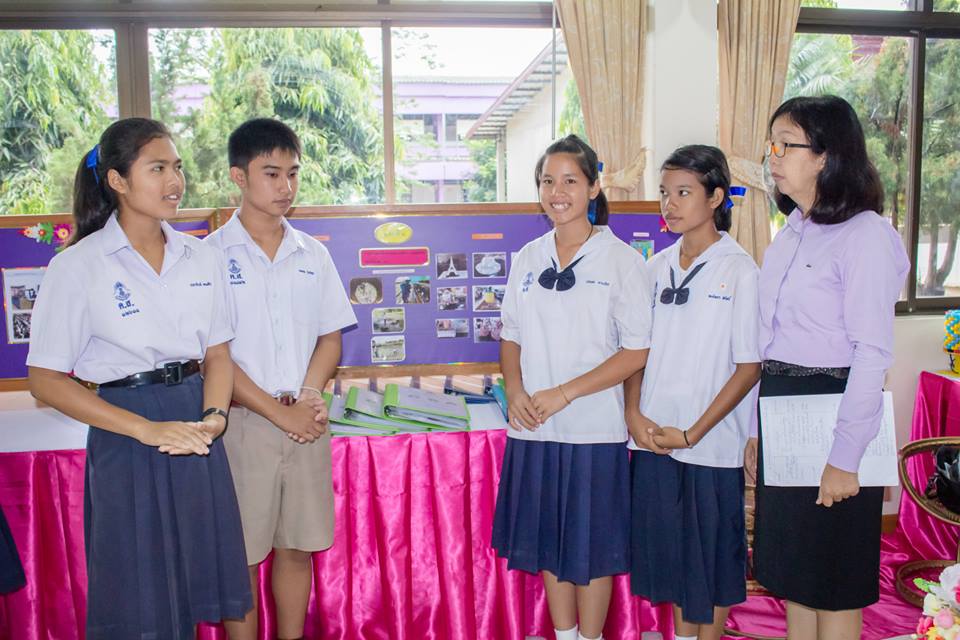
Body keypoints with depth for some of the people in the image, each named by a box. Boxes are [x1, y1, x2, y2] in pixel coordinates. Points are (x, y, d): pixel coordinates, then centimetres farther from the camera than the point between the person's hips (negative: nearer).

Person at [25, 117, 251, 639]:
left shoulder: (200, 256, 4)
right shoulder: (78, 266, -9)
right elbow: (45, 381, -9)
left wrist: (214, 415, -10)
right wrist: (146, 428, -17)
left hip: (196, 430, 4)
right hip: (126, 439, -4)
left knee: (190, 585, 14)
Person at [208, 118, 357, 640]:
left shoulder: (312, 255, 8)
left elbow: (330, 338, 10)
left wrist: (309, 397, -8)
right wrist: (279, 412, -13)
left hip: (306, 421, 4)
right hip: (244, 422, -4)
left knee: (298, 547, 13)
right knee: (241, 556, 4)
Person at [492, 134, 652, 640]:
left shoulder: (621, 260, -7)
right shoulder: (528, 258, 7)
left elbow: (637, 351, -10)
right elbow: (511, 337, 11)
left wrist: (563, 394, -16)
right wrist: (516, 392, -7)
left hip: (593, 428, -4)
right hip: (533, 428, 5)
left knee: (592, 546, 9)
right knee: (548, 540, 16)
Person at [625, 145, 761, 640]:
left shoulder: (740, 271, -9)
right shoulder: (657, 268, 6)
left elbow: (749, 367, -10)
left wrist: (692, 433, -13)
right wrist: (634, 413, -5)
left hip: (711, 445, -5)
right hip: (653, 438, 5)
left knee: (712, 550, 11)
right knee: (669, 545, 17)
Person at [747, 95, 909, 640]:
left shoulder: (866, 236, -13)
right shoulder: (790, 235, 12)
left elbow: (873, 355, -17)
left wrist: (845, 457, -19)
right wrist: (758, 430, 14)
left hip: (830, 407, -8)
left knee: (833, 591, 6)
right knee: (791, 576, 17)